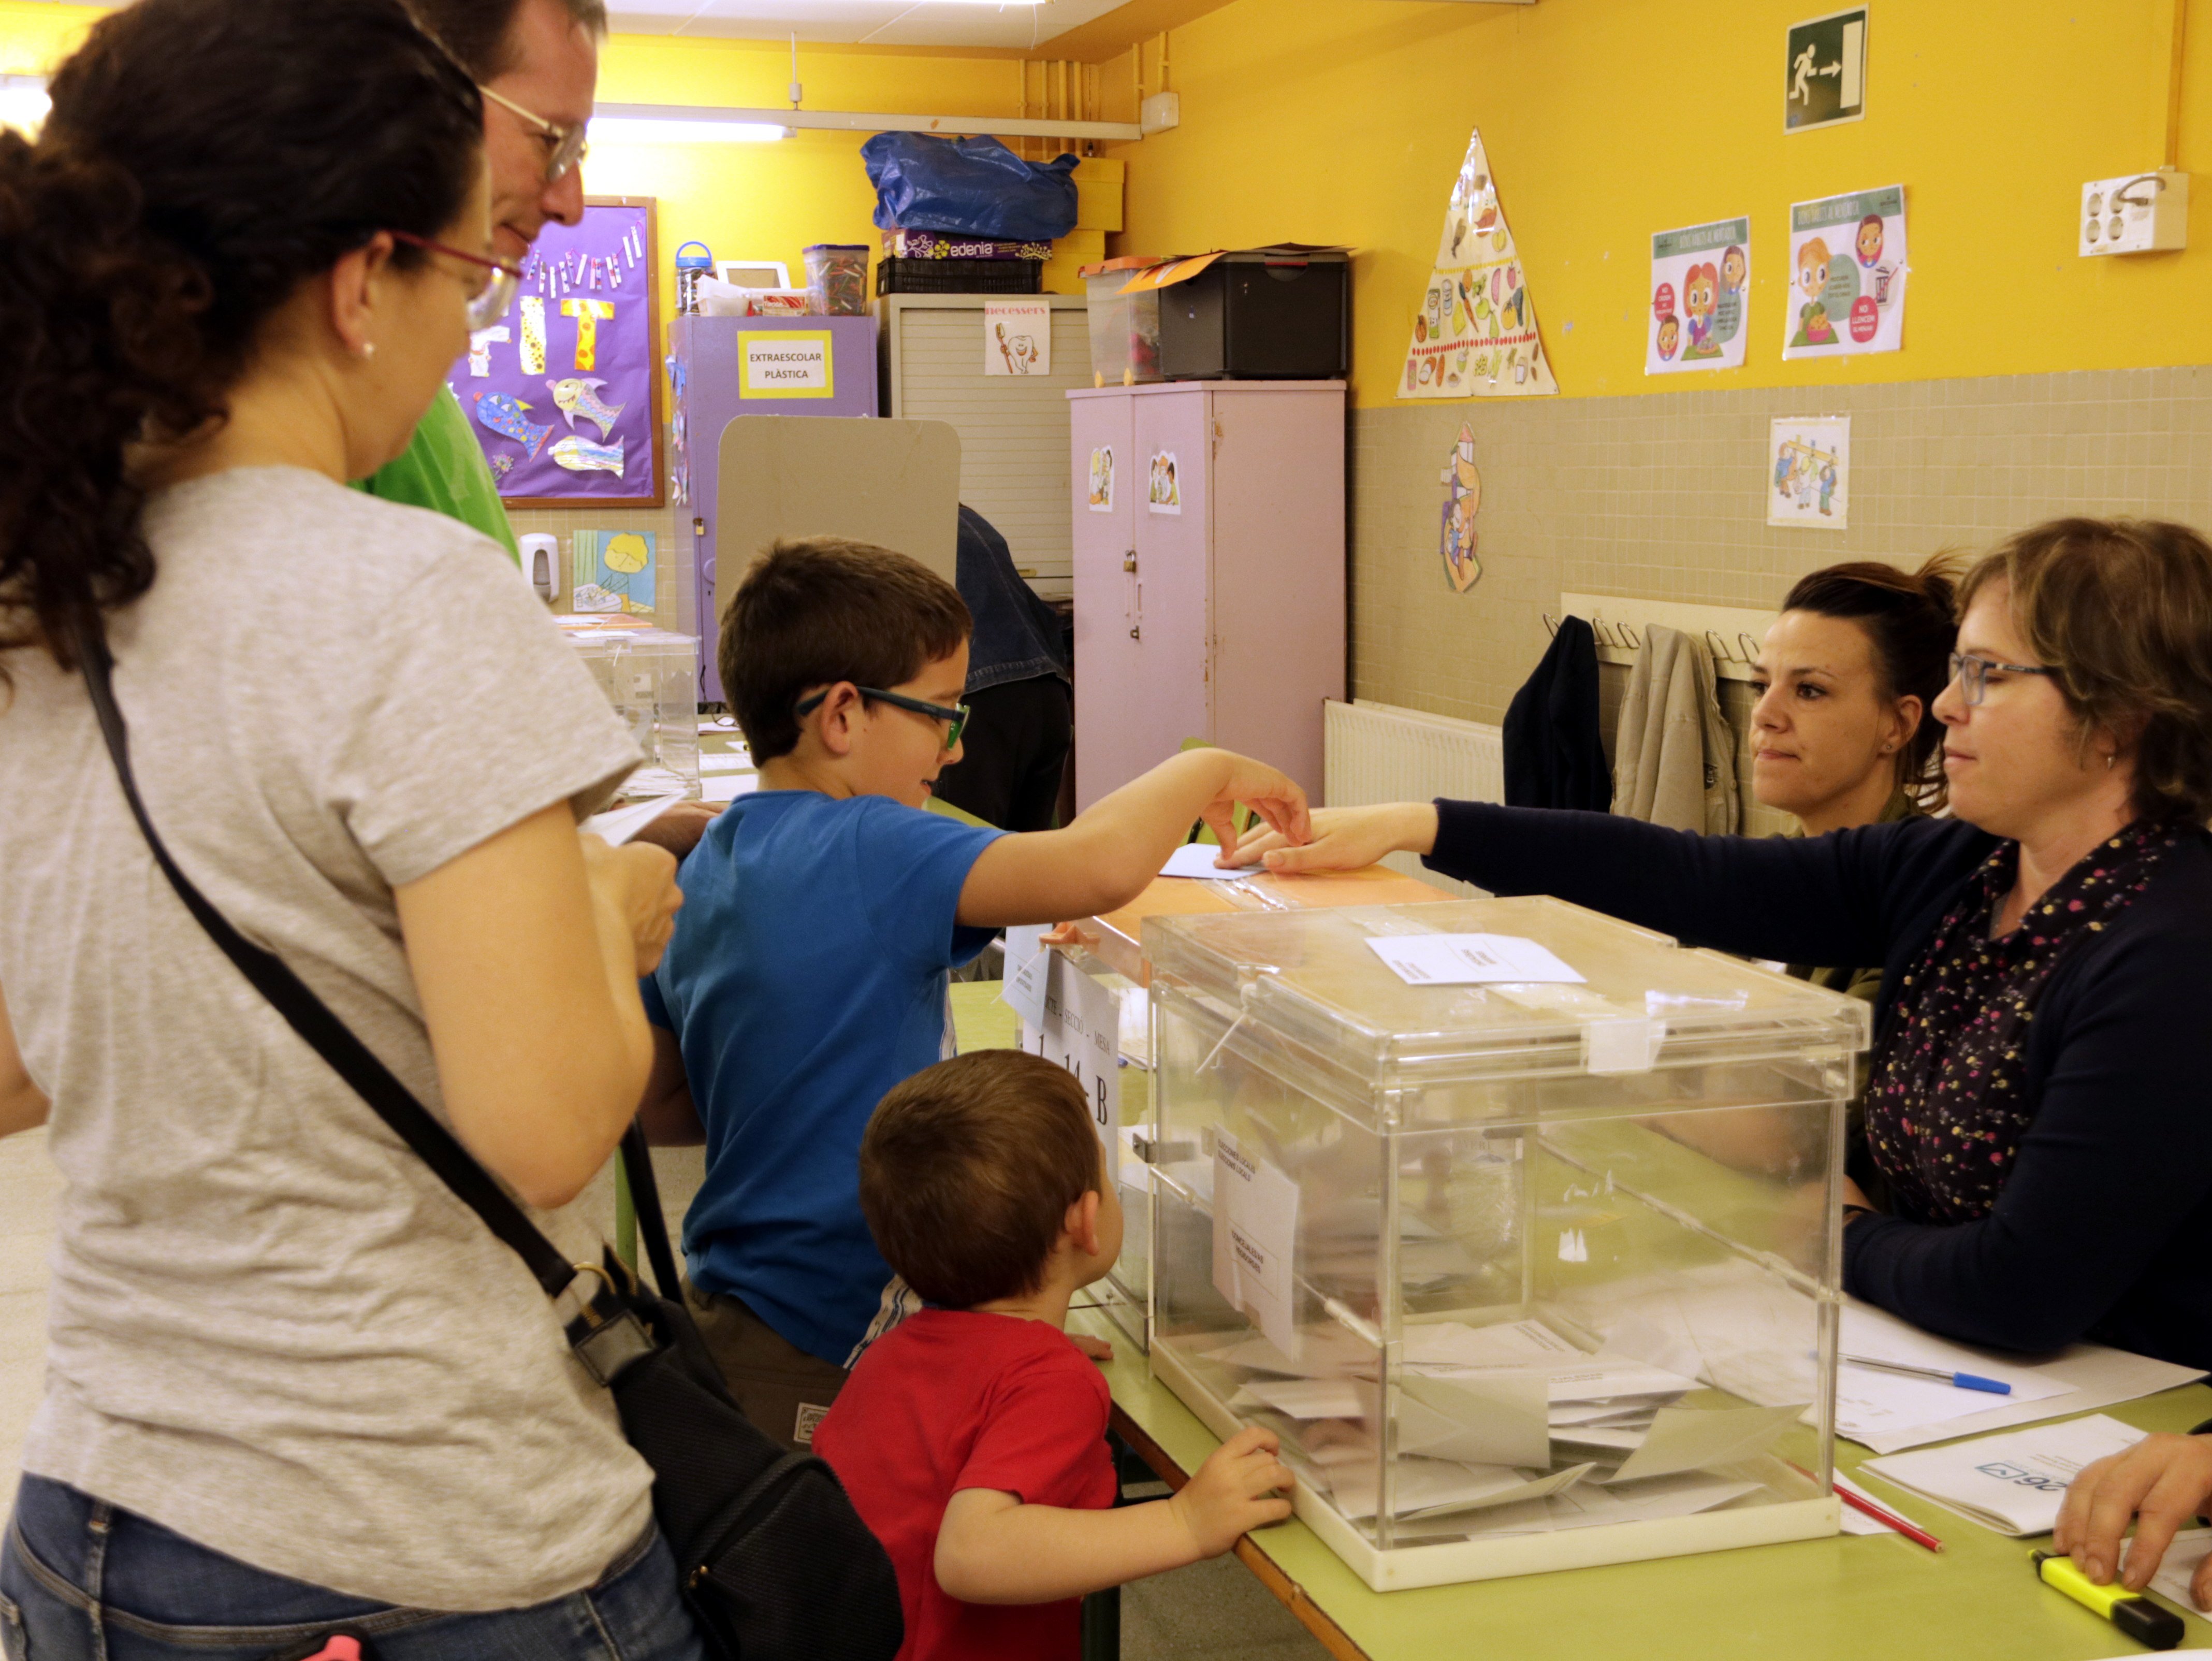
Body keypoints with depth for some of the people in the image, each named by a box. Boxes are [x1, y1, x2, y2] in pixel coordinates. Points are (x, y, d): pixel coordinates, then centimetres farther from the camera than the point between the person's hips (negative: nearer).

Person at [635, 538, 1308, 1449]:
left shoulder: (705, 868, 7)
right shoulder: (866, 853, -21)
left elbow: (659, 1110, 15)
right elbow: (1098, 867, -33)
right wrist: (1207, 771, -15)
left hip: (731, 1301, 9)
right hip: (820, 1360, -9)